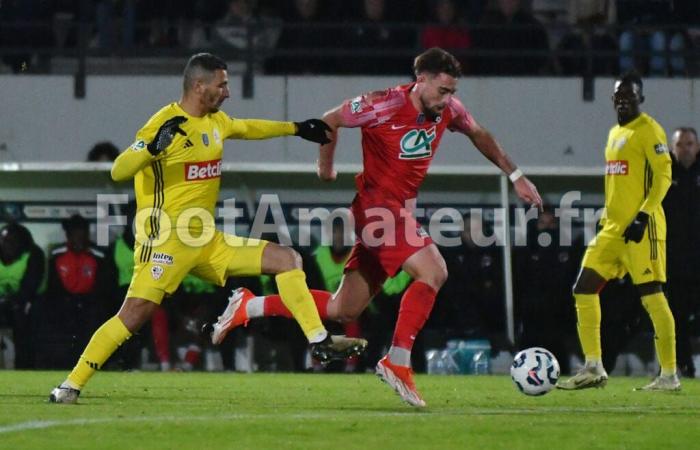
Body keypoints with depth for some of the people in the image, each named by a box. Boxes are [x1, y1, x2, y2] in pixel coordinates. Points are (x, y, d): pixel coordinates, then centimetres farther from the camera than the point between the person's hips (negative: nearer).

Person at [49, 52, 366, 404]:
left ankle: (320, 343, 5)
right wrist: (153, 147, -38)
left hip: (208, 242, 8)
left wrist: (295, 128, 40)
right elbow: (118, 171, -22)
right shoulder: (166, 123, -13)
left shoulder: (216, 121, 13)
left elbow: (245, 128, 37)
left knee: (286, 259, 2)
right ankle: (71, 385, -11)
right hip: (166, 240, -8)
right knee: (134, 315, -20)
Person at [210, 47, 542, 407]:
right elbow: (330, 120, -5)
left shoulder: (448, 109, 3)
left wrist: (515, 176, 21)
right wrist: (326, 166, 5)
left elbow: (478, 134, 22)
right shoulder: (385, 105, -17)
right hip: (377, 205, -8)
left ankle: (249, 307, 20)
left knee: (342, 310, 11)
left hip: (400, 210, 8)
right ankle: (397, 361, -22)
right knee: (433, 271, -25)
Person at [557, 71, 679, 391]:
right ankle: (593, 369, 7)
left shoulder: (648, 130, -7)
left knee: (652, 297, -9)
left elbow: (663, 176, -15)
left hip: (641, 229, -9)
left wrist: (643, 215, -22)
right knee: (584, 290, 4)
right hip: (613, 229, 9)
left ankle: (669, 376, -5)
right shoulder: (615, 134, 19)